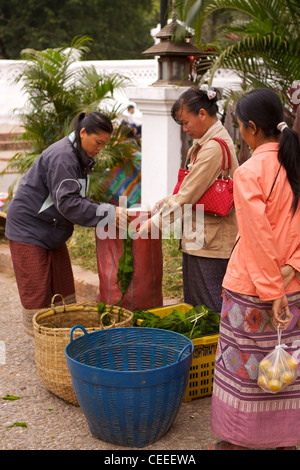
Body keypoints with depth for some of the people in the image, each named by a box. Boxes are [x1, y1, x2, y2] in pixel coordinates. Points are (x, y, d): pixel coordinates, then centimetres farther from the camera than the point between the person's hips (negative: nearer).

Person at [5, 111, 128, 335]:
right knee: (37, 293, -3)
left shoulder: (79, 156, 9)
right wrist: (108, 214, -34)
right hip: (29, 230, -10)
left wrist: (109, 212, -3)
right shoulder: (61, 157, -24)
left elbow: (77, 199, 11)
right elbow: (67, 202, -32)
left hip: (52, 231, 10)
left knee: (63, 290, 11)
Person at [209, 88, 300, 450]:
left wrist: (271, 291, -18)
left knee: (244, 365, 8)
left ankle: (238, 440, 23)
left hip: (252, 288, -6)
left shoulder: (250, 172, -17)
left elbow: (259, 239, -21)